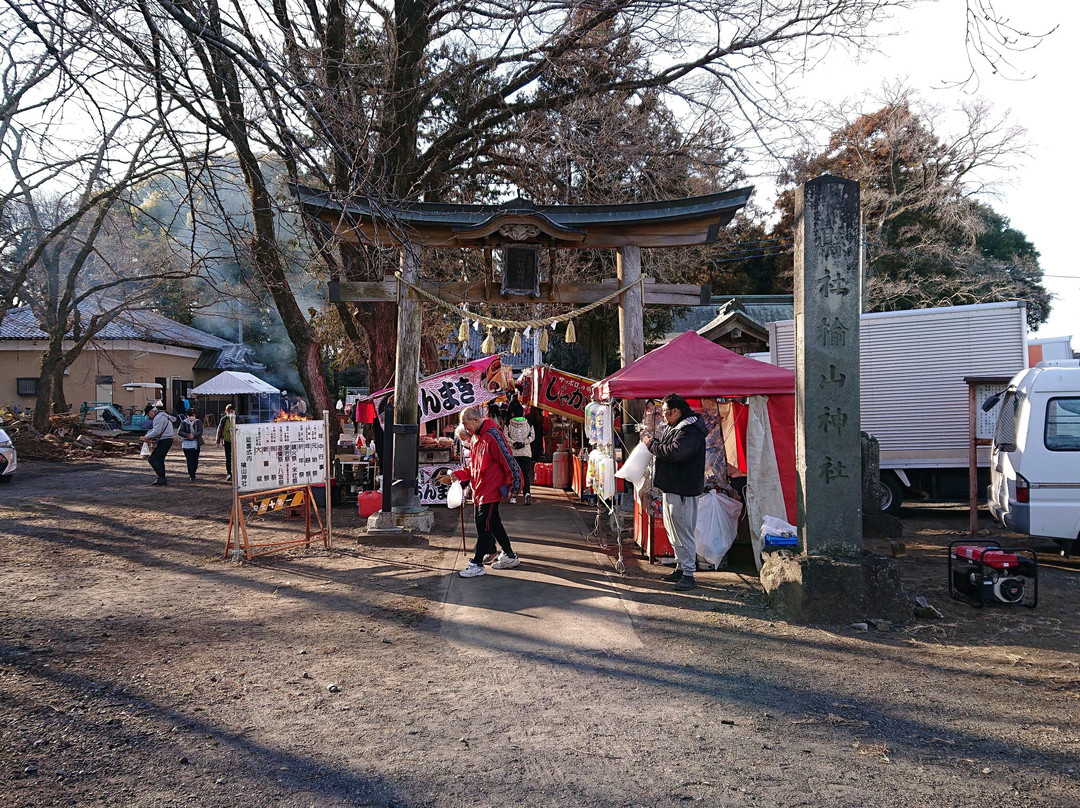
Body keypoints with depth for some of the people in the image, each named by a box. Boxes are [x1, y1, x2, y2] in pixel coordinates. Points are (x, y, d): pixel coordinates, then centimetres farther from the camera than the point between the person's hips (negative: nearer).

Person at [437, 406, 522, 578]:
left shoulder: (492, 436, -16)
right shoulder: (476, 439, 15)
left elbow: (508, 460, -17)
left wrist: (514, 484, -18)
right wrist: (454, 476, 7)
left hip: (491, 490, -9)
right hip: (480, 490, 9)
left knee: (483, 525, -6)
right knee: (492, 523, 15)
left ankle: (477, 564, 0)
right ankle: (509, 556, 28)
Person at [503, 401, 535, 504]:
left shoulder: (508, 424, -2)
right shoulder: (528, 423, 3)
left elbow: (505, 436, -8)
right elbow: (532, 436, 0)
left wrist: (513, 443, -8)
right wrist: (523, 443, -5)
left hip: (512, 453, -1)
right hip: (526, 452, 1)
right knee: (525, 474, 0)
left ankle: (513, 496, 10)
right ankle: (527, 493, -21)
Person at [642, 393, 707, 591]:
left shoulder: (690, 431, -20)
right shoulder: (674, 427, 15)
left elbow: (675, 452, -32)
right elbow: (666, 444, 28)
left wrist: (652, 445, -17)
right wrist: (654, 442, 6)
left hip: (683, 490, -11)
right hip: (671, 486, 11)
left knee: (683, 531, -7)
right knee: (673, 531, 17)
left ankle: (688, 574, -2)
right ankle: (681, 567, 27)